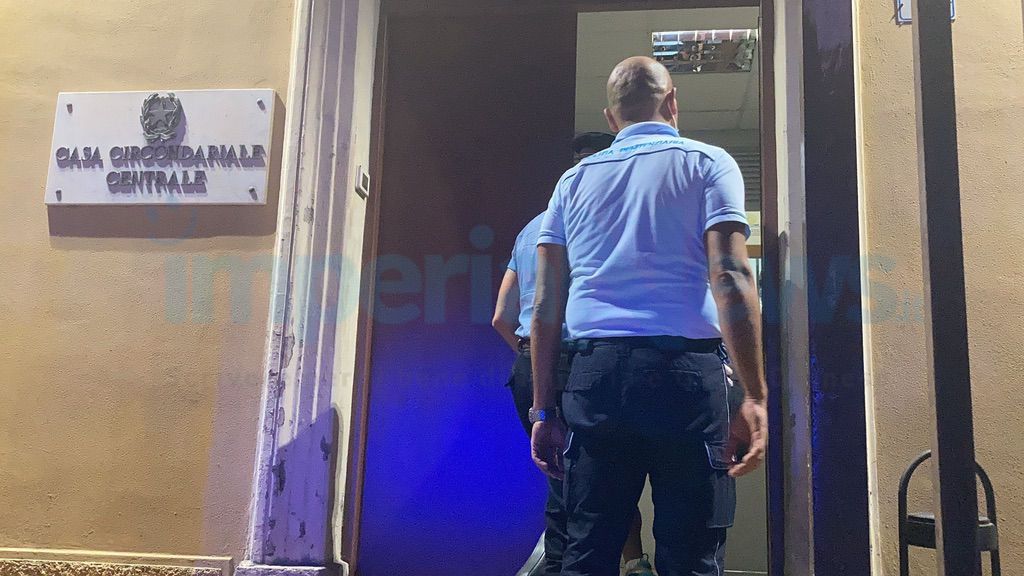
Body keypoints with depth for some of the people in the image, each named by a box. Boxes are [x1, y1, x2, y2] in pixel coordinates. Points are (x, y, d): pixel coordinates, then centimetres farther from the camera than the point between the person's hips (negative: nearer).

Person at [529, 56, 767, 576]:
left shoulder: (574, 181, 17)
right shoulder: (707, 163, 8)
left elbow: (546, 306, 11)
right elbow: (730, 279, -6)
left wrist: (543, 409, 14)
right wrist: (754, 396, -8)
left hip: (593, 374, 3)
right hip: (685, 372, -3)